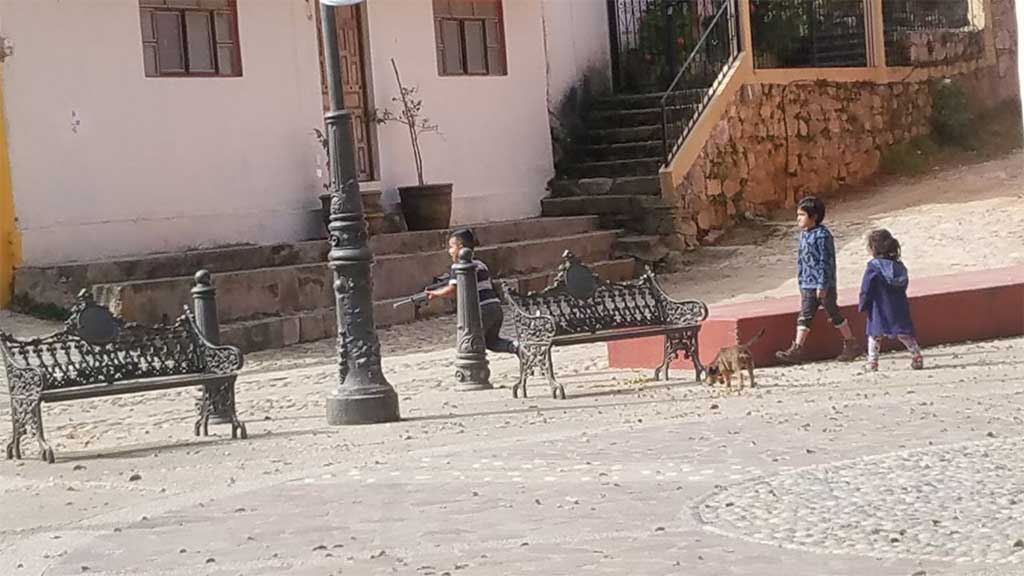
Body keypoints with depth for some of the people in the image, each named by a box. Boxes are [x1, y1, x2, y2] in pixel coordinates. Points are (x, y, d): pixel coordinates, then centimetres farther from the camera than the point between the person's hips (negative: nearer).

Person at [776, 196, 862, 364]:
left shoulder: (822, 235, -16)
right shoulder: (804, 234, 10)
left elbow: (826, 261, -19)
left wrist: (822, 285, -21)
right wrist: (802, 282, 20)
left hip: (823, 285, -8)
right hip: (808, 285, 8)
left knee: (835, 315, 4)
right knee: (804, 317, 3)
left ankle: (851, 345, 18)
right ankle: (796, 350, 0)